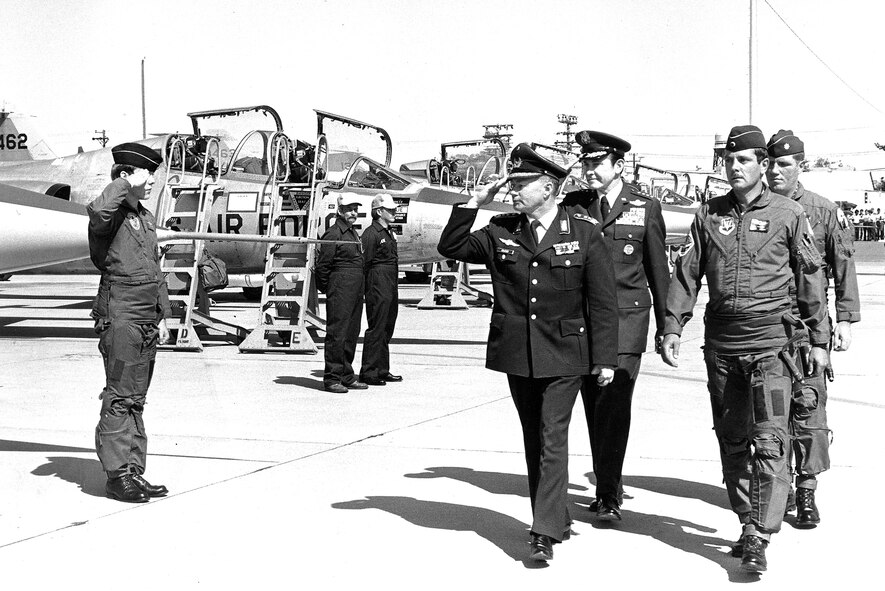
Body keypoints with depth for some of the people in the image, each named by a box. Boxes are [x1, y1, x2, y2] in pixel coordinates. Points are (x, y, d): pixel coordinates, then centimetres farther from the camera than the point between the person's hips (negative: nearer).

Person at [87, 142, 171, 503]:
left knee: (137, 399, 11)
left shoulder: (146, 218, 17)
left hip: (147, 320, 8)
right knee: (119, 398, -6)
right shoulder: (111, 217, -9)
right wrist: (125, 184, -21)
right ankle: (117, 475, -1)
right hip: (120, 314, -8)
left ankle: (134, 472, 16)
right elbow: (97, 211, -36)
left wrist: (162, 315, 19)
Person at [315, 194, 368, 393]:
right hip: (340, 289, -9)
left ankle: (347, 376, 18)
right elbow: (322, 265, -11)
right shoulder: (333, 233, -10)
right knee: (337, 334, -8)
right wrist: (325, 288, -5)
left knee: (351, 334, 12)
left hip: (356, 290, 9)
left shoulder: (354, 233, 18)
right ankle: (331, 378, -5)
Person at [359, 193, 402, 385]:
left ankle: (382, 370, 20)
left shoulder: (389, 233, 17)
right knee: (376, 328, -8)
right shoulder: (371, 234, -12)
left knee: (387, 328, 13)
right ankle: (368, 372, -4)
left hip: (391, 285, 10)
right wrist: (367, 288, -17)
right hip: (378, 284, -9)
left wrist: (394, 286, 18)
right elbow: (365, 262, -15)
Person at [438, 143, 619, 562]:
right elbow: (450, 248, 2)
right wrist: (475, 202, -7)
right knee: (533, 441, 12)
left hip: (564, 356, -4)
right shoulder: (501, 232, 4)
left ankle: (545, 534, -6)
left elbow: (603, 302, -4)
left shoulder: (584, 232, -5)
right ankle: (556, 519, 26)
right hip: (517, 354, 4)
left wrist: (605, 358, -5)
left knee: (552, 440, -9)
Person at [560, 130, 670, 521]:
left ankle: (609, 494, -7)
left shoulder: (644, 208, 2)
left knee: (614, 404, -11)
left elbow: (658, 269, 7)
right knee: (594, 407, 7)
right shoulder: (571, 206, 5)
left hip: (626, 317, -3)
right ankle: (606, 486, 19)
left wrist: (665, 325, 9)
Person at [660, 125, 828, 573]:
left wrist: (818, 339, 4)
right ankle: (749, 524, 22)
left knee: (769, 440, -10)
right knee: (732, 439, 10)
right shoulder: (708, 215, 9)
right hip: (721, 342, 4)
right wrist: (672, 327, 0)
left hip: (770, 342, -3)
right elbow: (686, 273, 9)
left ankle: (759, 538, -9)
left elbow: (809, 280, 4)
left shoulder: (787, 214, 2)